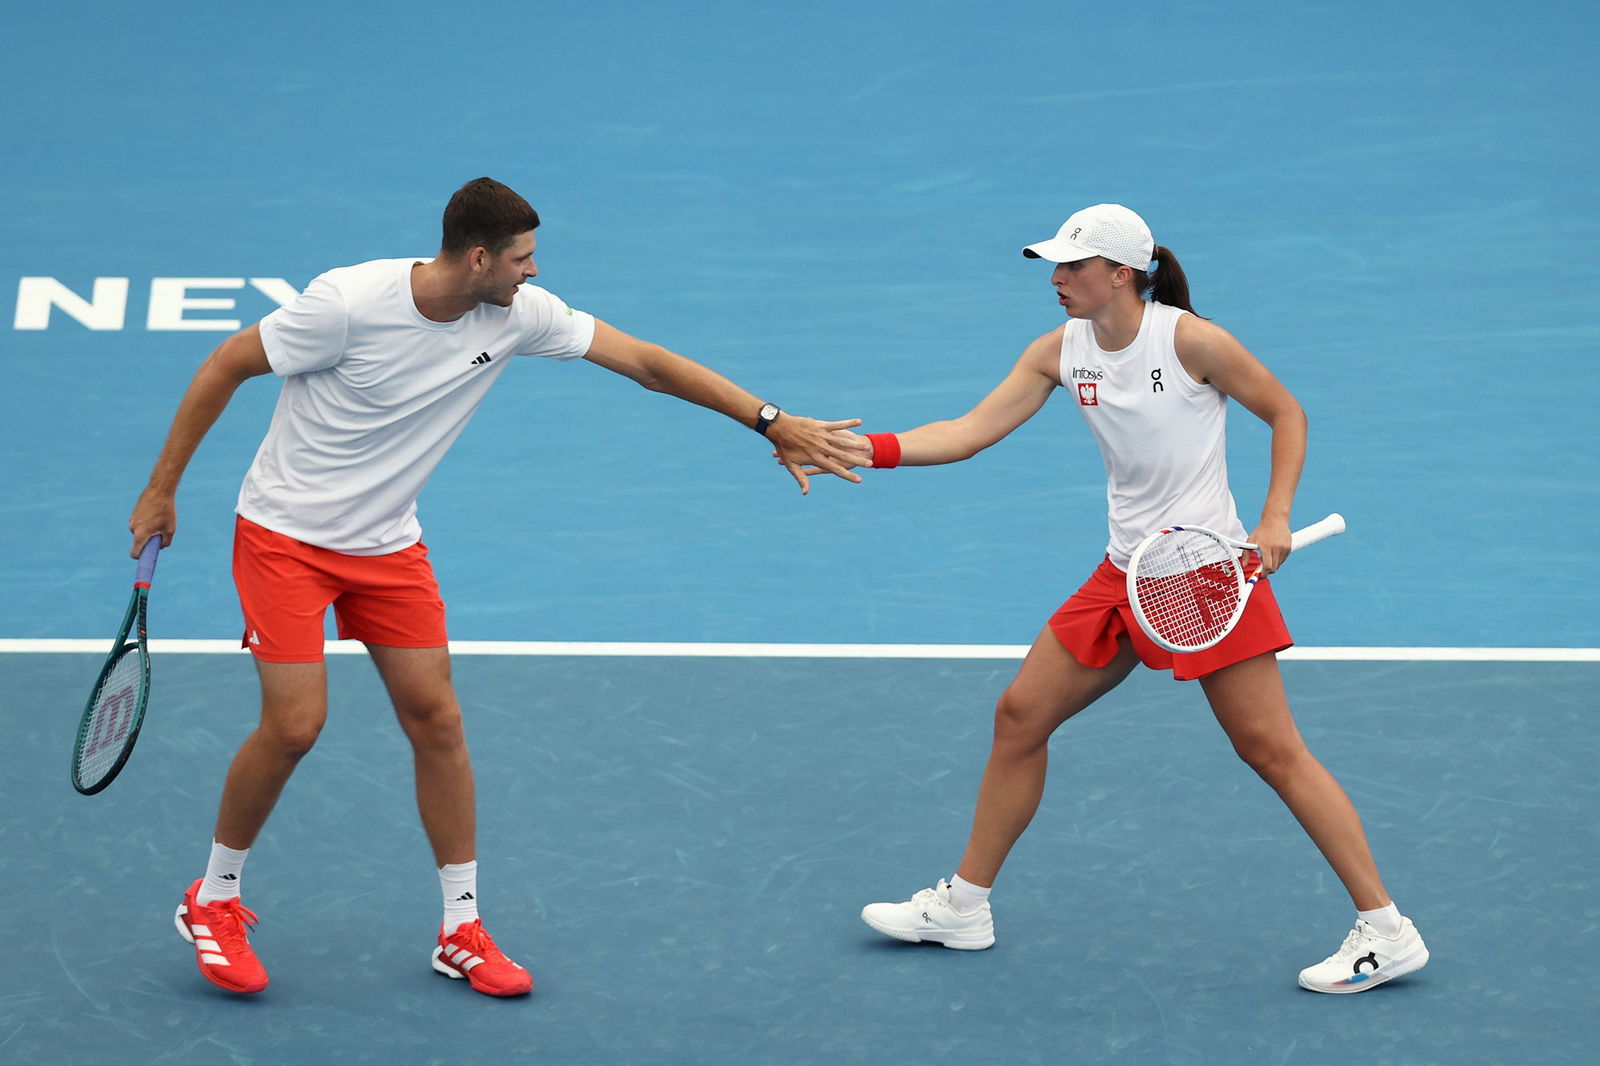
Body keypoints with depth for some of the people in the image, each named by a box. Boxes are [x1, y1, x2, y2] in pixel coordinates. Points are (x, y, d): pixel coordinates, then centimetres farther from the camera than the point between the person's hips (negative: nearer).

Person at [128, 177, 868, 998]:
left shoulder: (519, 314, -10)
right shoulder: (347, 304, -25)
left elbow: (644, 360, -5)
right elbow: (225, 366, -13)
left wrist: (773, 423, -8)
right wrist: (161, 489, -9)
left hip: (386, 545, 5)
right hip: (285, 535, -5)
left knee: (436, 720, 2)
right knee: (294, 724, -12)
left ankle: (462, 930, 14)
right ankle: (212, 901, 11)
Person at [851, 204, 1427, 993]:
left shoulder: (1188, 339, -13)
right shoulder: (1060, 352, 4)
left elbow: (1286, 413, -2)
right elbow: (972, 431, -1)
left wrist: (1275, 520, -13)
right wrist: (868, 449, -14)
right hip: (1123, 574, 7)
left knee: (1271, 749, -10)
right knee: (1019, 716, 8)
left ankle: (1385, 931, -4)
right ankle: (964, 906, 22)